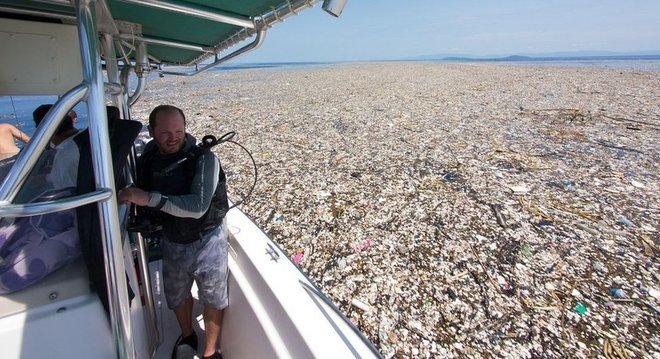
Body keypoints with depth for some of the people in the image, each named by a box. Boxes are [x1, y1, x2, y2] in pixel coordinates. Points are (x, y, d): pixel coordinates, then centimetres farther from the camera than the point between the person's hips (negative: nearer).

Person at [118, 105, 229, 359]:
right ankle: (187, 336, 53)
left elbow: (197, 207, -34)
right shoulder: (147, 158, -5)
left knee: (213, 298, 11)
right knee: (176, 295, 24)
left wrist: (150, 198, -38)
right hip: (171, 241, 5)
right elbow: (142, 202, 11)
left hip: (206, 240, -5)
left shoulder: (204, 159, -23)